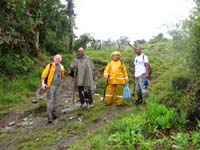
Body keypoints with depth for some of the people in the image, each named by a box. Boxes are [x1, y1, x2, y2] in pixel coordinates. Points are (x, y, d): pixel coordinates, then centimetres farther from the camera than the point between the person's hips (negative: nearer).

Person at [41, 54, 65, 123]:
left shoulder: (61, 67, 11)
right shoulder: (50, 65, -5)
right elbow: (44, 74, -9)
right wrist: (43, 83, -16)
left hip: (58, 86, 5)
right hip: (51, 86, -5)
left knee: (55, 101, 11)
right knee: (50, 101, -5)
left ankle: (54, 114, 22)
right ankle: (49, 117, 1)